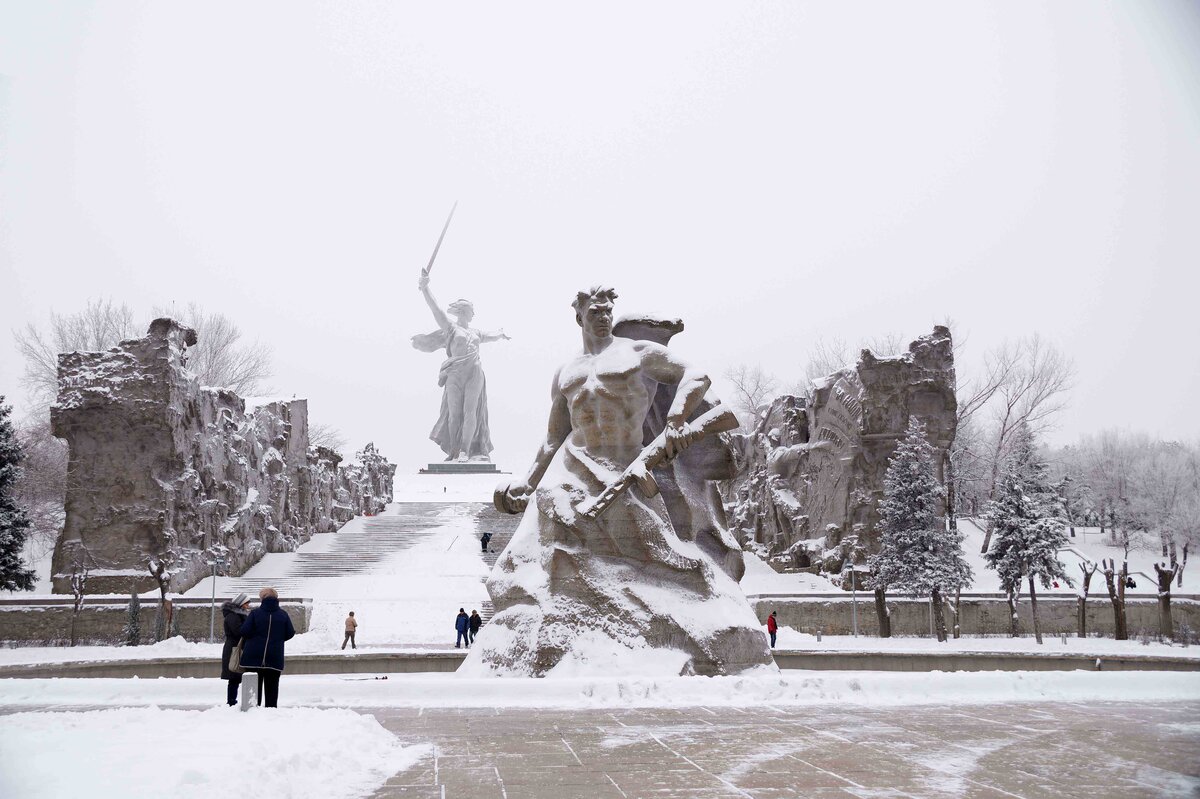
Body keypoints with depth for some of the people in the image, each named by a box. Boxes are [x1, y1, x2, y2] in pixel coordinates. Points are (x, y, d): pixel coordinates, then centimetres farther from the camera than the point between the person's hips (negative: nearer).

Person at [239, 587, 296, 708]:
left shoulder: (255, 613, -5)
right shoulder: (283, 614, 1)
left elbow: (245, 631, -9)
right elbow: (290, 633, 3)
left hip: (254, 657, -1)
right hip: (275, 657, 1)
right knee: (272, 687, 9)